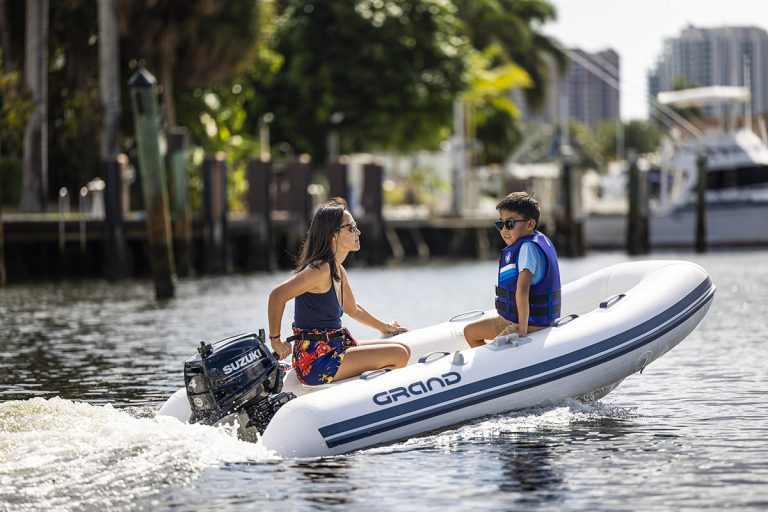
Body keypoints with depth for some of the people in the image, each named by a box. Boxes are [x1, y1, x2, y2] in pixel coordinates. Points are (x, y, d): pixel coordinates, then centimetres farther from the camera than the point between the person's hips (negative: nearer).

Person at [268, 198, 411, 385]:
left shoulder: (338, 271, 13)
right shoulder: (321, 270, -18)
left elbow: (353, 309, 30)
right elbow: (277, 295, -26)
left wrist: (385, 327, 39)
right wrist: (276, 340, -19)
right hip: (317, 363, -10)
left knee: (403, 349, 12)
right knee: (399, 355, -13)